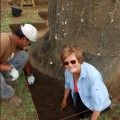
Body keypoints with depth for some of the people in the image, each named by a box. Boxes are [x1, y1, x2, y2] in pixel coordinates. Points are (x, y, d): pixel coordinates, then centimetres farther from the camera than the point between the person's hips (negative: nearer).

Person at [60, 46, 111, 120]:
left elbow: (98, 103, -34)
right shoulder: (68, 71, -22)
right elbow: (68, 85, 3)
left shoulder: (92, 76, -43)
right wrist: (64, 100, 19)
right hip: (81, 95, 5)